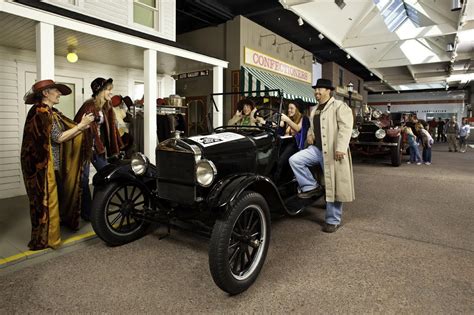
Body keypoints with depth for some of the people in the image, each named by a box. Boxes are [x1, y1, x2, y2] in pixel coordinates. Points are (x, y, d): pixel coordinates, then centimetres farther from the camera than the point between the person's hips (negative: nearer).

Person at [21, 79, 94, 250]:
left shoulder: (53, 113, 11)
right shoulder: (39, 112, -17)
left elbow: (67, 132, 6)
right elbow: (59, 137, -20)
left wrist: (83, 126, -4)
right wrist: (81, 125, -16)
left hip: (55, 165, 9)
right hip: (42, 165, -9)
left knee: (53, 198, 17)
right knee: (45, 200, 1)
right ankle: (43, 240, 14)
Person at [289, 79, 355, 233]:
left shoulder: (339, 106, -5)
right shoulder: (314, 110, 19)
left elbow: (345, 127, -16)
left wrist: (340, 148, -27)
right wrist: (309, 135, 8)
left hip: (333, 152, -6)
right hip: (316, 149, 7)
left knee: (333, 187, 0)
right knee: (294, 160, -17)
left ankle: (333, 221, 13)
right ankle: (312, 186, 1)